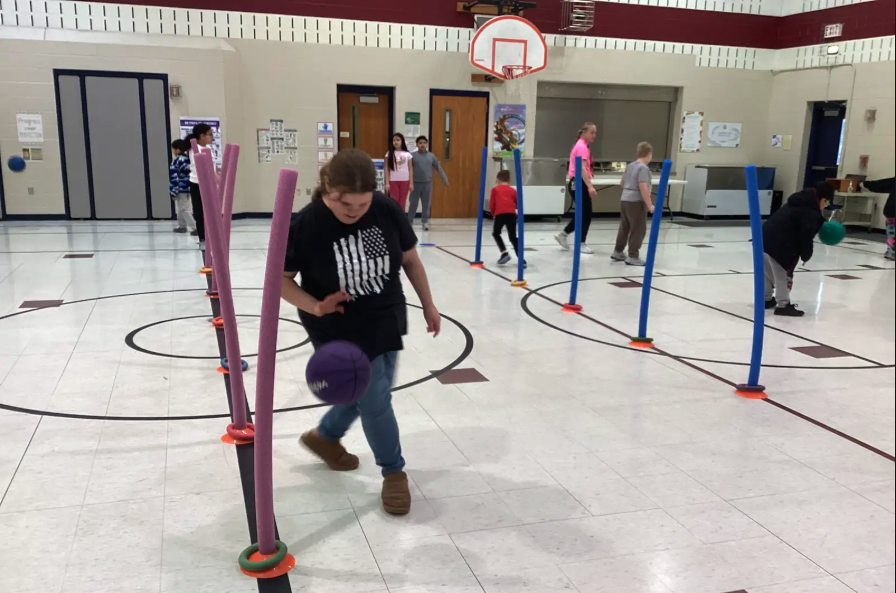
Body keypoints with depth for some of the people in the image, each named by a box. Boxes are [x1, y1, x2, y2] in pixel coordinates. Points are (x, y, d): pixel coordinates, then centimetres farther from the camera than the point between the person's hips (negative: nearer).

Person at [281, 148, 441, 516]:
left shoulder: (387, 210, -15)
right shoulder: (305, 225, -23)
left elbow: (410, 259, 1)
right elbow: (279, 278, -11)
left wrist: (428, 305, 8)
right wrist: (315, 306, -28)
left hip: (386, 321, 5)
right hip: (340, 332, -5)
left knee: (368, 393, 19)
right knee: (375, 400, -1)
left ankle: (324, 437, 48)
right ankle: (393, 471, 25)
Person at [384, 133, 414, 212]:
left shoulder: (407, 154, 4)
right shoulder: (389, 154, 1)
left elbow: (410, 169, 5)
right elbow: (387, 169, 1)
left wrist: (411, 183, 0)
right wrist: (387, 183, -5)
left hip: (405, 181, 1)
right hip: (393, 181, -1)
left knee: (402, 202, 6)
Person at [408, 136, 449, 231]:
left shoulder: (431, 156, 4)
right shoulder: (413, 156, -3)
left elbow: (438, 168, 7)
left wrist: (445, 180, 7)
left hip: (427, 183, 2)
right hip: (416, 183, -2)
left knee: (427, 204, 6)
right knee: (413, 203, 5)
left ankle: (425, 222, 15)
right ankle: (409, 222, 16)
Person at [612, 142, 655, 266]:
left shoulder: (630, 165, 12)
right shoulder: (643, 168, -15)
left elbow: (623, 182, 22)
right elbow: (643, 188, -22)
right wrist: (649, 205, -18)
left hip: (625, 200, 9)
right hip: (636, 202, -9)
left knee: (624, 228, 17)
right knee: (638, 230, -2)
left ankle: (618, 252, 26)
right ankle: (633, 257, -1)